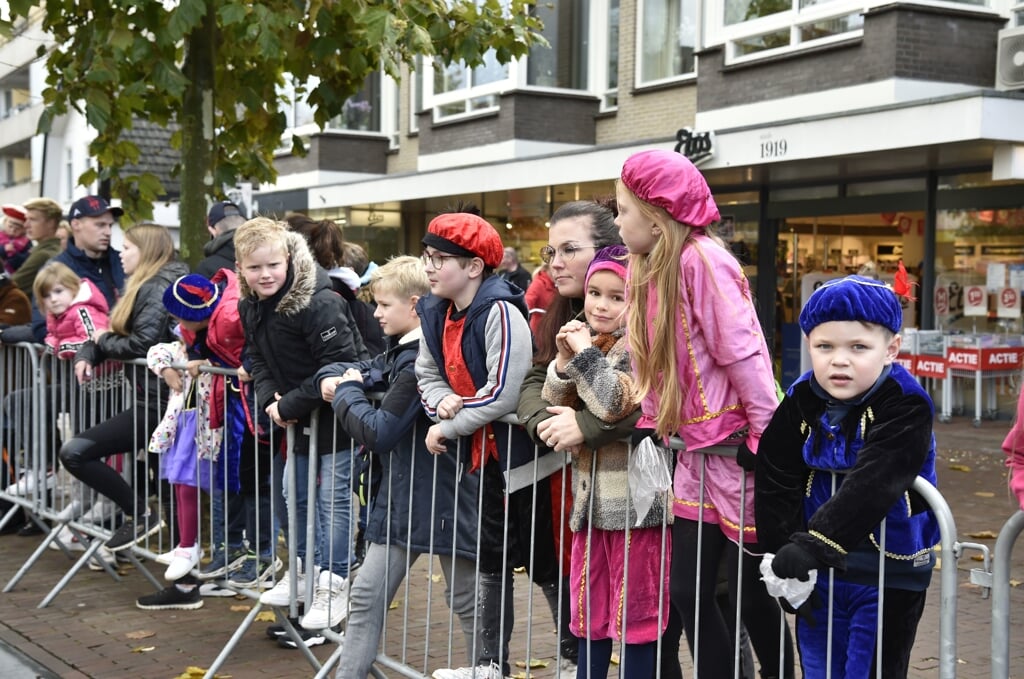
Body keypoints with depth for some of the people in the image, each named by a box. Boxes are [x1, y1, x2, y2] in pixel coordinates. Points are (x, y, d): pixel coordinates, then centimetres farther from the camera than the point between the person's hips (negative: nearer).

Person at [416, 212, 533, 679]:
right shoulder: (435, 313, 6)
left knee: (495, 553, -1)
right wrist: (441, 401, -12)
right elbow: (427, 374, 12)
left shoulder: (499, 312, -21)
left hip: (510, 447, -8)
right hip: (471, 448, 8)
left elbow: (503, 393, -26)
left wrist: (448, 427, -17)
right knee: (483, 555, 14)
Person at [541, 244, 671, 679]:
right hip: (591, 498, 8)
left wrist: (585, 353, -17)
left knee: (636, 612, 2)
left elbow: (617, 404, -24)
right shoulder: (587, 340, 13)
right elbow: (552, 407, 12)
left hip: (634, 500, -8)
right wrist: (564, 362, -4)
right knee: (588, 611, 15)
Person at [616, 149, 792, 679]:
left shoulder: (701, 260, -17)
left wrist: (768, 440, -20)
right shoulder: (648, 268, 10)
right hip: (695, 453, 8)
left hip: (737, 451, -8)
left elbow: (745, 354, -19)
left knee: (752, 595, 3)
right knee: (688, 591, 9)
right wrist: (650, 426, 12)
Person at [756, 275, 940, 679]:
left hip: (888, 575, -4)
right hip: (817, 573, 5)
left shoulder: (905, 408, -19)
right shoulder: (800, 403, -4)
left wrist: (813, 544, -39)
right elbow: (775, 490, -5)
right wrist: (783, 555, -12)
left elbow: (871, 487, -32)